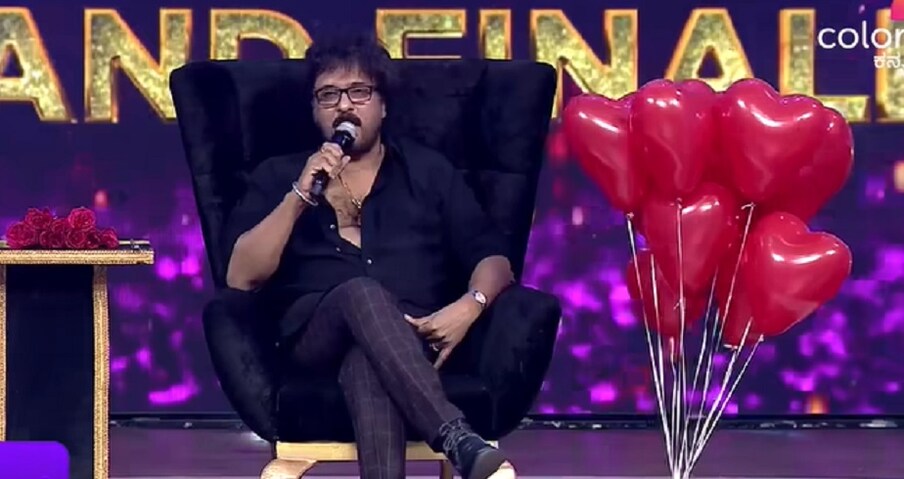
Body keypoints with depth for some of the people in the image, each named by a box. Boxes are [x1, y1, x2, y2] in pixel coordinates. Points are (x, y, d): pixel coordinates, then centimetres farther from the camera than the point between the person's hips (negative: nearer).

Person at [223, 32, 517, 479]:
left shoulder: (428, 171, 22)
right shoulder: (279, 176, 20)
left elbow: (493, 258, 13)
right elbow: (240, 278, 5)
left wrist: (468, 307, -11)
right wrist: (300, 197, -6)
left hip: (414, 334, 1)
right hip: (316, 334, 0)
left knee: (368, 360, -39)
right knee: (361, 292, -38)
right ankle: (460, 442, -53)